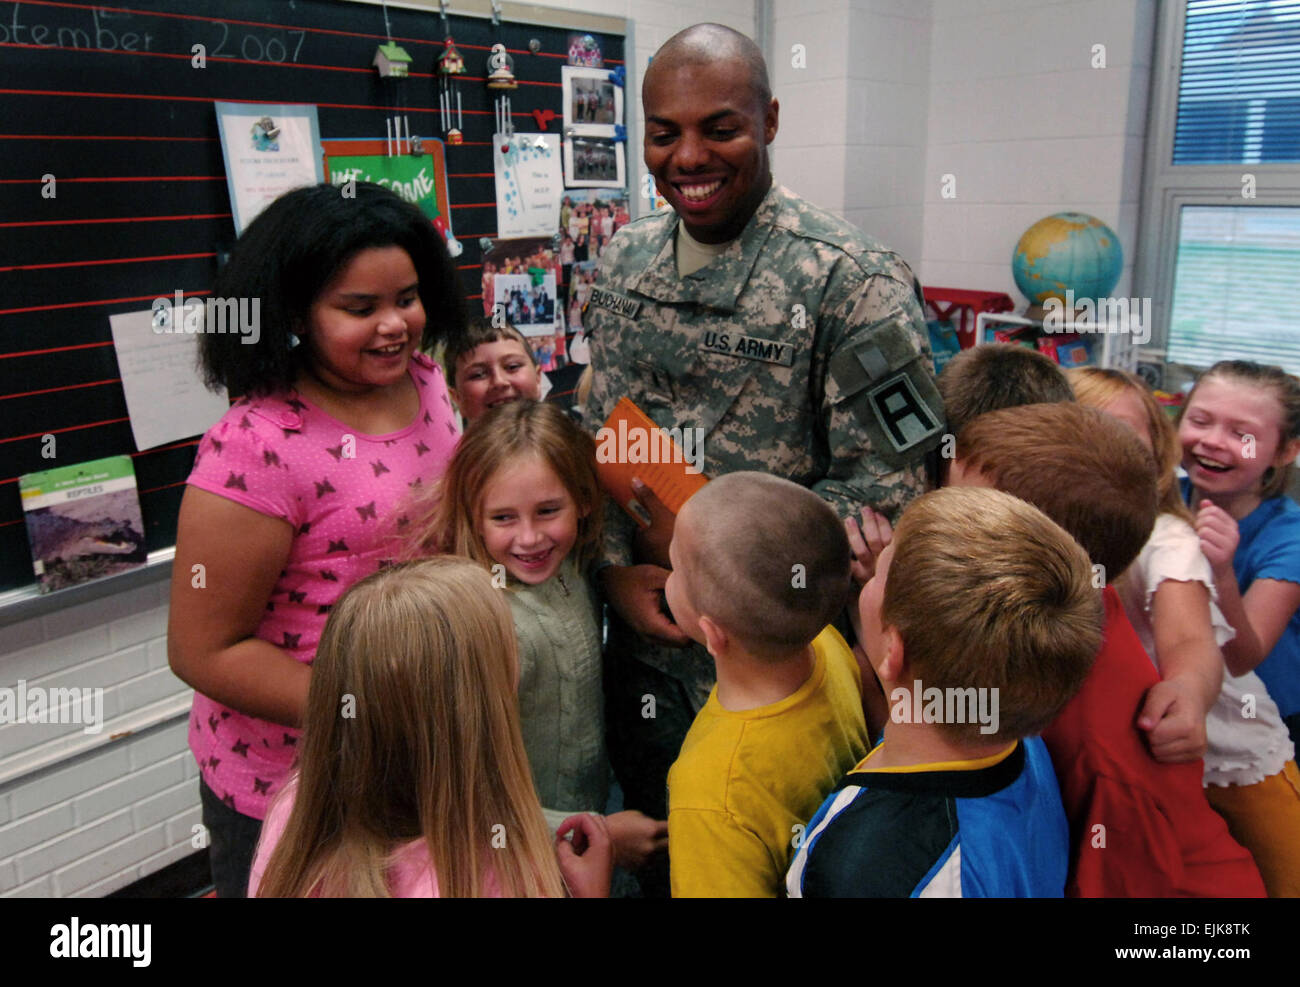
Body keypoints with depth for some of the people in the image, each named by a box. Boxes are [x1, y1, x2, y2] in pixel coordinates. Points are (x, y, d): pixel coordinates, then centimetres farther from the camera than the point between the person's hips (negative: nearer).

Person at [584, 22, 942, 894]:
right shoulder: (626, 261, 4)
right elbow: (599, 438, 8)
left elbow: (891, 488, -17)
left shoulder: (851, 281, -16)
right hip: (644, 647, 5)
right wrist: (618, 568, -6)